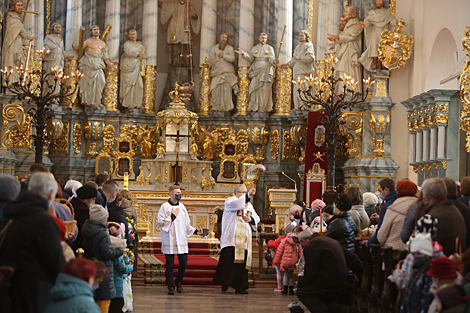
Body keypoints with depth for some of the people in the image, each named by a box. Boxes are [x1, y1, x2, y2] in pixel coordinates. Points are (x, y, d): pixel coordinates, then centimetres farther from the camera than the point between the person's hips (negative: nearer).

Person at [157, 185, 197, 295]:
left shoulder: (182, 207, 12)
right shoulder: (164, 207, -2)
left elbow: (187, 223, 18)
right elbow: (160, 224, -6)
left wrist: (194, 230, 4)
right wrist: (171, 217, -14)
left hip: (181, 240, 4)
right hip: (169, 240, -4)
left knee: (183, 263, 1)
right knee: (169, 265, -1)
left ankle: (178, 282, 23)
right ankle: (171, 286, 9)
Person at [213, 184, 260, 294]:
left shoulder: (249, 205, 22)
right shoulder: (230, 201, 3)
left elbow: (256, 218, 15)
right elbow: (235, 204, -22)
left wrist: (250, 219, -8)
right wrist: (248, 196, -33)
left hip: (244, 239, 5)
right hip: (231, 237, -5)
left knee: (242, 262, 0)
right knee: (229, 259, -15)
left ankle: (239, 287, 1)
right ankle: (225, 282, -4)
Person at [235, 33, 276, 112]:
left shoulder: (269, 48, 10)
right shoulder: (255, 48, 15)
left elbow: (271, 58, -3)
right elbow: (250, 58, 5)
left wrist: (273, 61, -27)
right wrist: (243, 54, -11)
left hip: (266, 70, -2)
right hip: (256, 70, 2)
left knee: (265, 88, -6)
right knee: (254, 87, -6)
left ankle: (263, 107, -4)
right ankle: (253, 106, -3)